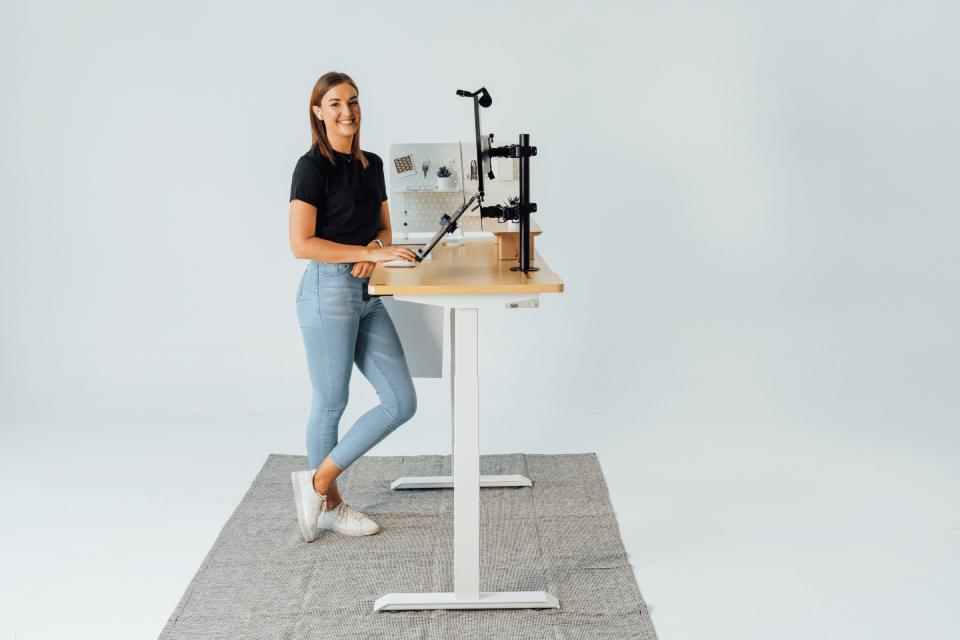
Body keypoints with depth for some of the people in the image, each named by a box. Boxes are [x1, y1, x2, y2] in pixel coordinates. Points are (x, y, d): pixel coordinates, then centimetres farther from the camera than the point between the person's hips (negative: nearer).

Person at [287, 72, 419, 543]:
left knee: (401, 402, 3)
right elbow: (301, 243, -16)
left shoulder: (372, 164, 13)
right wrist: (369, 253, -19)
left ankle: (318, 480, 13)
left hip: (367, 296, 8)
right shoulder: (313, 166, -10)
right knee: (331, 402, 4)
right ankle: (327, 503, 23)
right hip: (328, 291, -8)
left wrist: (374, 248, -3)